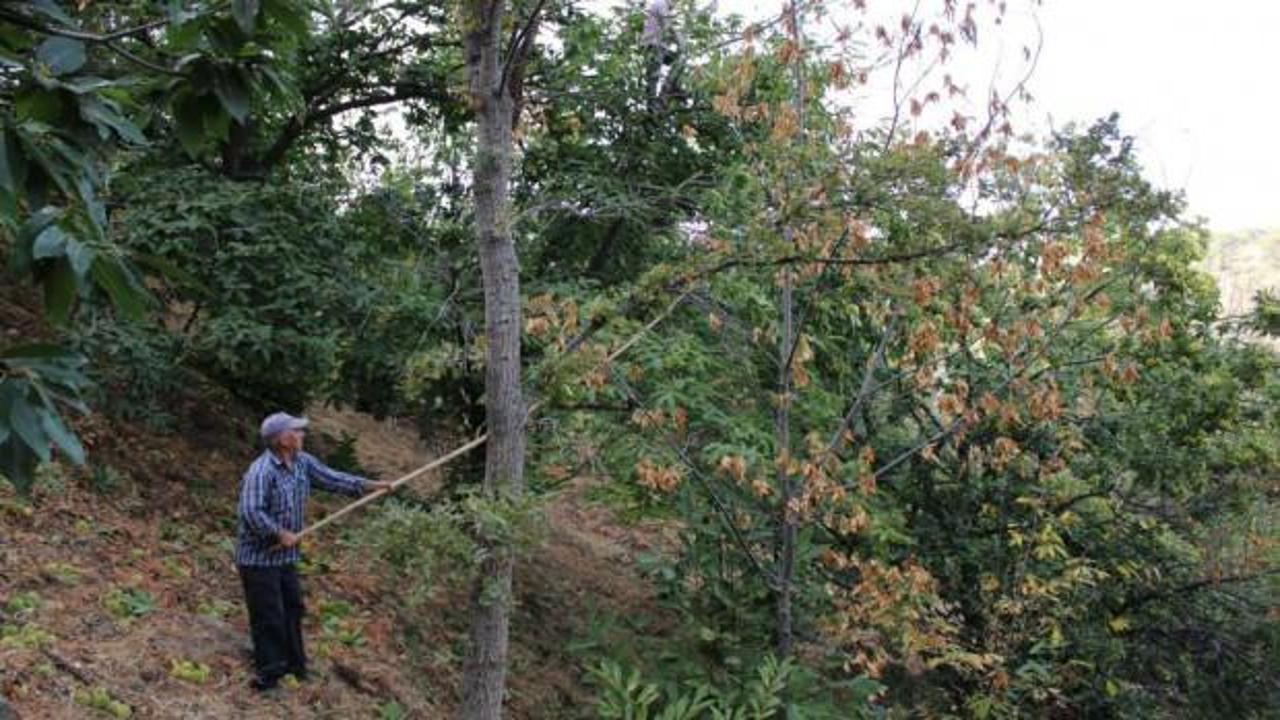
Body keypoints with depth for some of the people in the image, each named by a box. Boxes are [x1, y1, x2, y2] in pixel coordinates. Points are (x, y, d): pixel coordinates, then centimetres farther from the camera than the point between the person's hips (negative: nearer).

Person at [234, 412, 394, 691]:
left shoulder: (302, 463, 3)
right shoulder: (261, 471, -24)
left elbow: (332, 479, 10)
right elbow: (250, 513, -30)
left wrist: (371, 485, 4)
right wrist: (281, 533, -23)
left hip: (286, 555, 9)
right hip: (258, 557, -9)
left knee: (292, 610, 18)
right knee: (268, 618, -1)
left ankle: (295, 666, 32)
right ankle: (268, 675, 10)